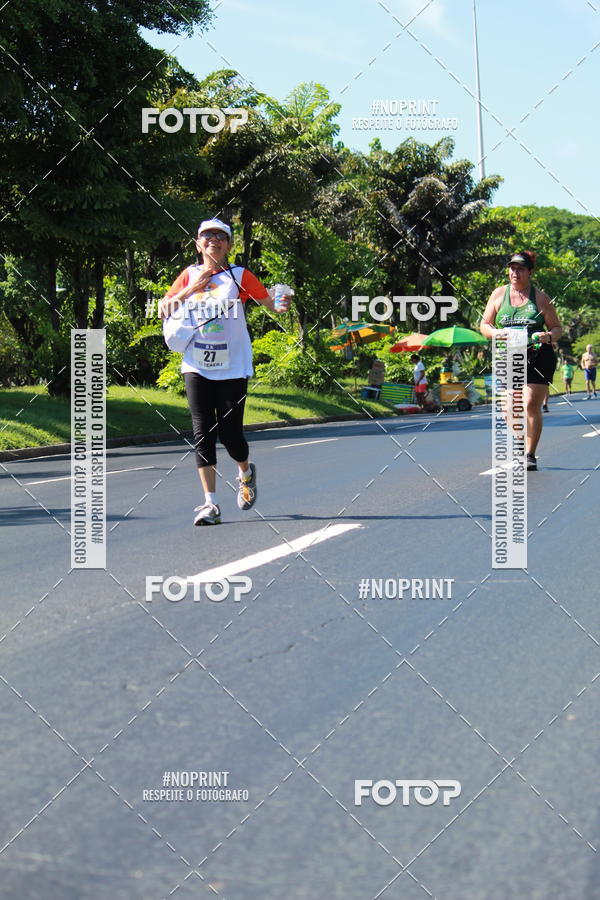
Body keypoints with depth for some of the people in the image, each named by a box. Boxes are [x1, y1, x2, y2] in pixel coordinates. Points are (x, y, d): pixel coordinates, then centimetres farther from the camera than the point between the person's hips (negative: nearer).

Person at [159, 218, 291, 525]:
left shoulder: (239, 276, 0)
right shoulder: (189, 275, 7)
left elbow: (270, 302, 1)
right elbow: (163, 309, 5)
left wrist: (281, 306, -22)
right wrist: (190, 290, -10)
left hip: (232, 368, -2)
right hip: (197, 368, 2)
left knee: (230, 434, -3)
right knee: (203, 433, -4)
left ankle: (246, 473, 31)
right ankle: (210, 504, -1)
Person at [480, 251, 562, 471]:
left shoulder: (540, 298, 2)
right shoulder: (499, 294, 8)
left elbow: (557, 328, 7)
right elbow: (484, 325, 11)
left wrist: (548, 336, -16)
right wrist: (495, 333, -11)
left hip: (538, 359, -3)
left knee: (531, 405, -12)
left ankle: (530, 454, -2)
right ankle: (523, 446, 26)